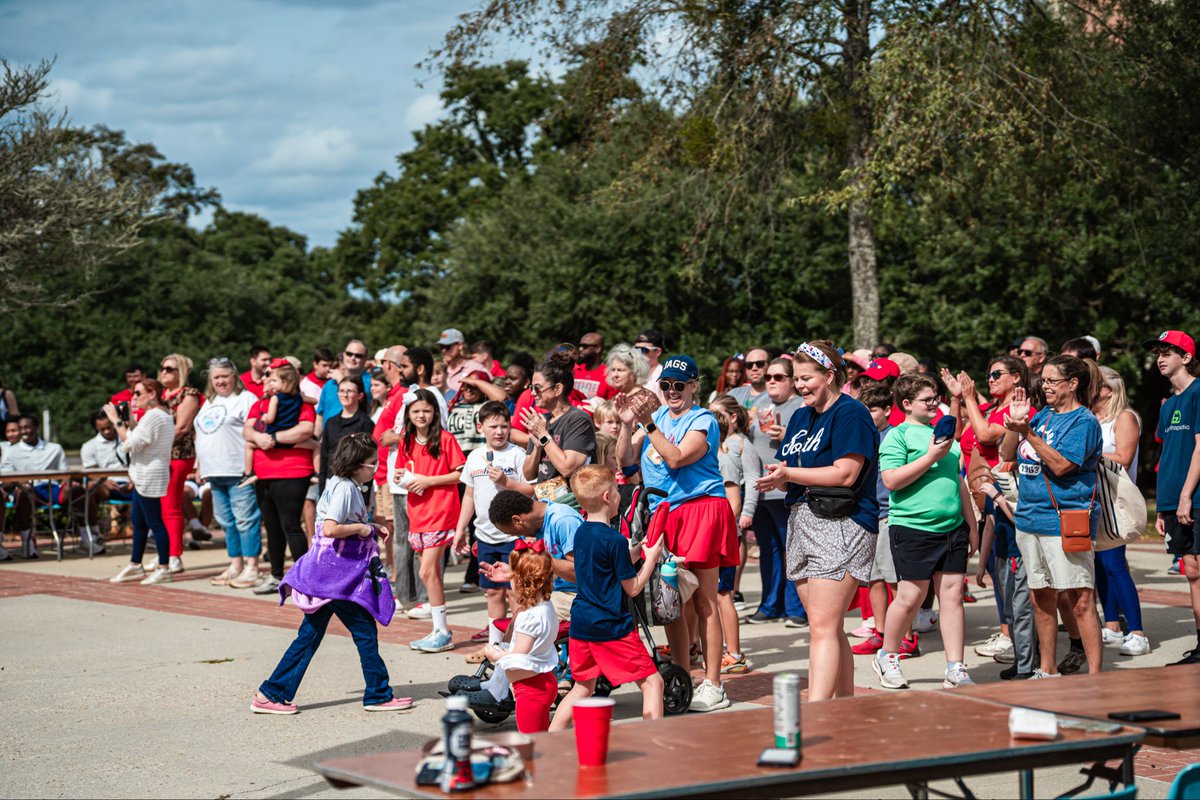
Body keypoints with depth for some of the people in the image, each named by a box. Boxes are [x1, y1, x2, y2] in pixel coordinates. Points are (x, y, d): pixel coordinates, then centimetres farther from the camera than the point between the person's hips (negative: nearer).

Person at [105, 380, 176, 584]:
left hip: (149, 477, -11)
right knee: (138, 521, 16)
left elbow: (130, 444, -21)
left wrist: (116, 421, -14)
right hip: (145, 477, 11)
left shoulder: (153, 416, -17)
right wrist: (129, 420, 11)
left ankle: (164, 569, -3)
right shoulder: (163, 415, 16)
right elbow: (140, 439, 18)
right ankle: (135, 565, 24)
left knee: (154, 522, -6)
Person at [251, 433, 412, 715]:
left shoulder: (344, 485, 14)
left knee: (310, 635, 10)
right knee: (365, 631, 2)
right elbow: (330, 529, -28)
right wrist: (361, 528, -14)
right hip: (336, 573, -10)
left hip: (332, 573, 10)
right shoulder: (344, 488, -16)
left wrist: (372, 529, 14)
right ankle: (379, 695, 12)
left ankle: (270, 695, 10)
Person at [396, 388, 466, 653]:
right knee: (432, 573, 10)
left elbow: (461, 473, -9)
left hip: (440, 514, -7)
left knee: (427, 572, -11)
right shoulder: (406, 442, 10)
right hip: (417, 513, 7)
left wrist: (429, 480, -15)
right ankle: (440, 631, 16)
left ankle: (442, 632, -5)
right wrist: (402, 478, -3)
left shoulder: (445, 438, -8)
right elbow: (402, 472, 20)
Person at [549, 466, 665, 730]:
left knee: (583, 688, 20)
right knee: (652, 683, -1)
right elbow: (632, 588, -9)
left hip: (581, 625, 8)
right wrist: (651, 557, 0)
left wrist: (638, 550, 17)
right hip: (612, 628, -8)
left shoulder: (581, 533, 7)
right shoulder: (615, 540, -16)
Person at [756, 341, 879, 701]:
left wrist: (789, 473, -17)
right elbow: (789, 476, 19)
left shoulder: (850, 413, -6)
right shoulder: (800, 417, 20)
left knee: (823, 627, -15)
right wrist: (778, 478, -4)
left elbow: (845, 474, -17)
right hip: (802, 523, 9)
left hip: (841, 525, -9)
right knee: (828, 629, 10)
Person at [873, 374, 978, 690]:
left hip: (952, 527, 6)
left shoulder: (944, 434, 18)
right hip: (913, 526, -6)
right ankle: (887, 656, 19)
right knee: (911, 596, -2)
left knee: (952, 595, 3)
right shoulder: (897, 436, -3)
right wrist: (932, 457, -17)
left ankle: (956, 670, 5)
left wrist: (971, 525, 22)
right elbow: (892, 480, -16)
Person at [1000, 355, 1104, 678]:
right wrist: (1015, 422, -1)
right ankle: (1047, 670, 24)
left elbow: (1061, 465, -18)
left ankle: (1094, 675, -6)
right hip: (1030, 518, 8)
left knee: (1080, 600, -8)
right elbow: (1007, 455, 13)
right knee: (1041, 597, 14)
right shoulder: (1043, 415, 14)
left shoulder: (1083, 421, -7)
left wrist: (1028, 434, -20)